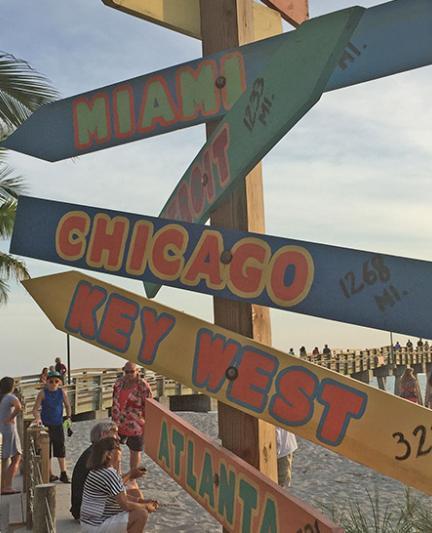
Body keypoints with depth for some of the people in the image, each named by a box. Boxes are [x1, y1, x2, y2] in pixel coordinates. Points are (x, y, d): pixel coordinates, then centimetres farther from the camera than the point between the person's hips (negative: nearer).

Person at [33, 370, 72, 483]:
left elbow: (67, 406, 11)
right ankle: (49, 475, 17)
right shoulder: (43, 393, -9)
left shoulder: (62, 392, 0)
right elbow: (35, 409, -12)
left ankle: (63, 473, 17)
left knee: (61, 449, 7)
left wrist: (68, 416, -2)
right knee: (46, 450, 5)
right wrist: (37, 418, -29)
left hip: (58, 425, 3)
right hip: (46, 425, -2)